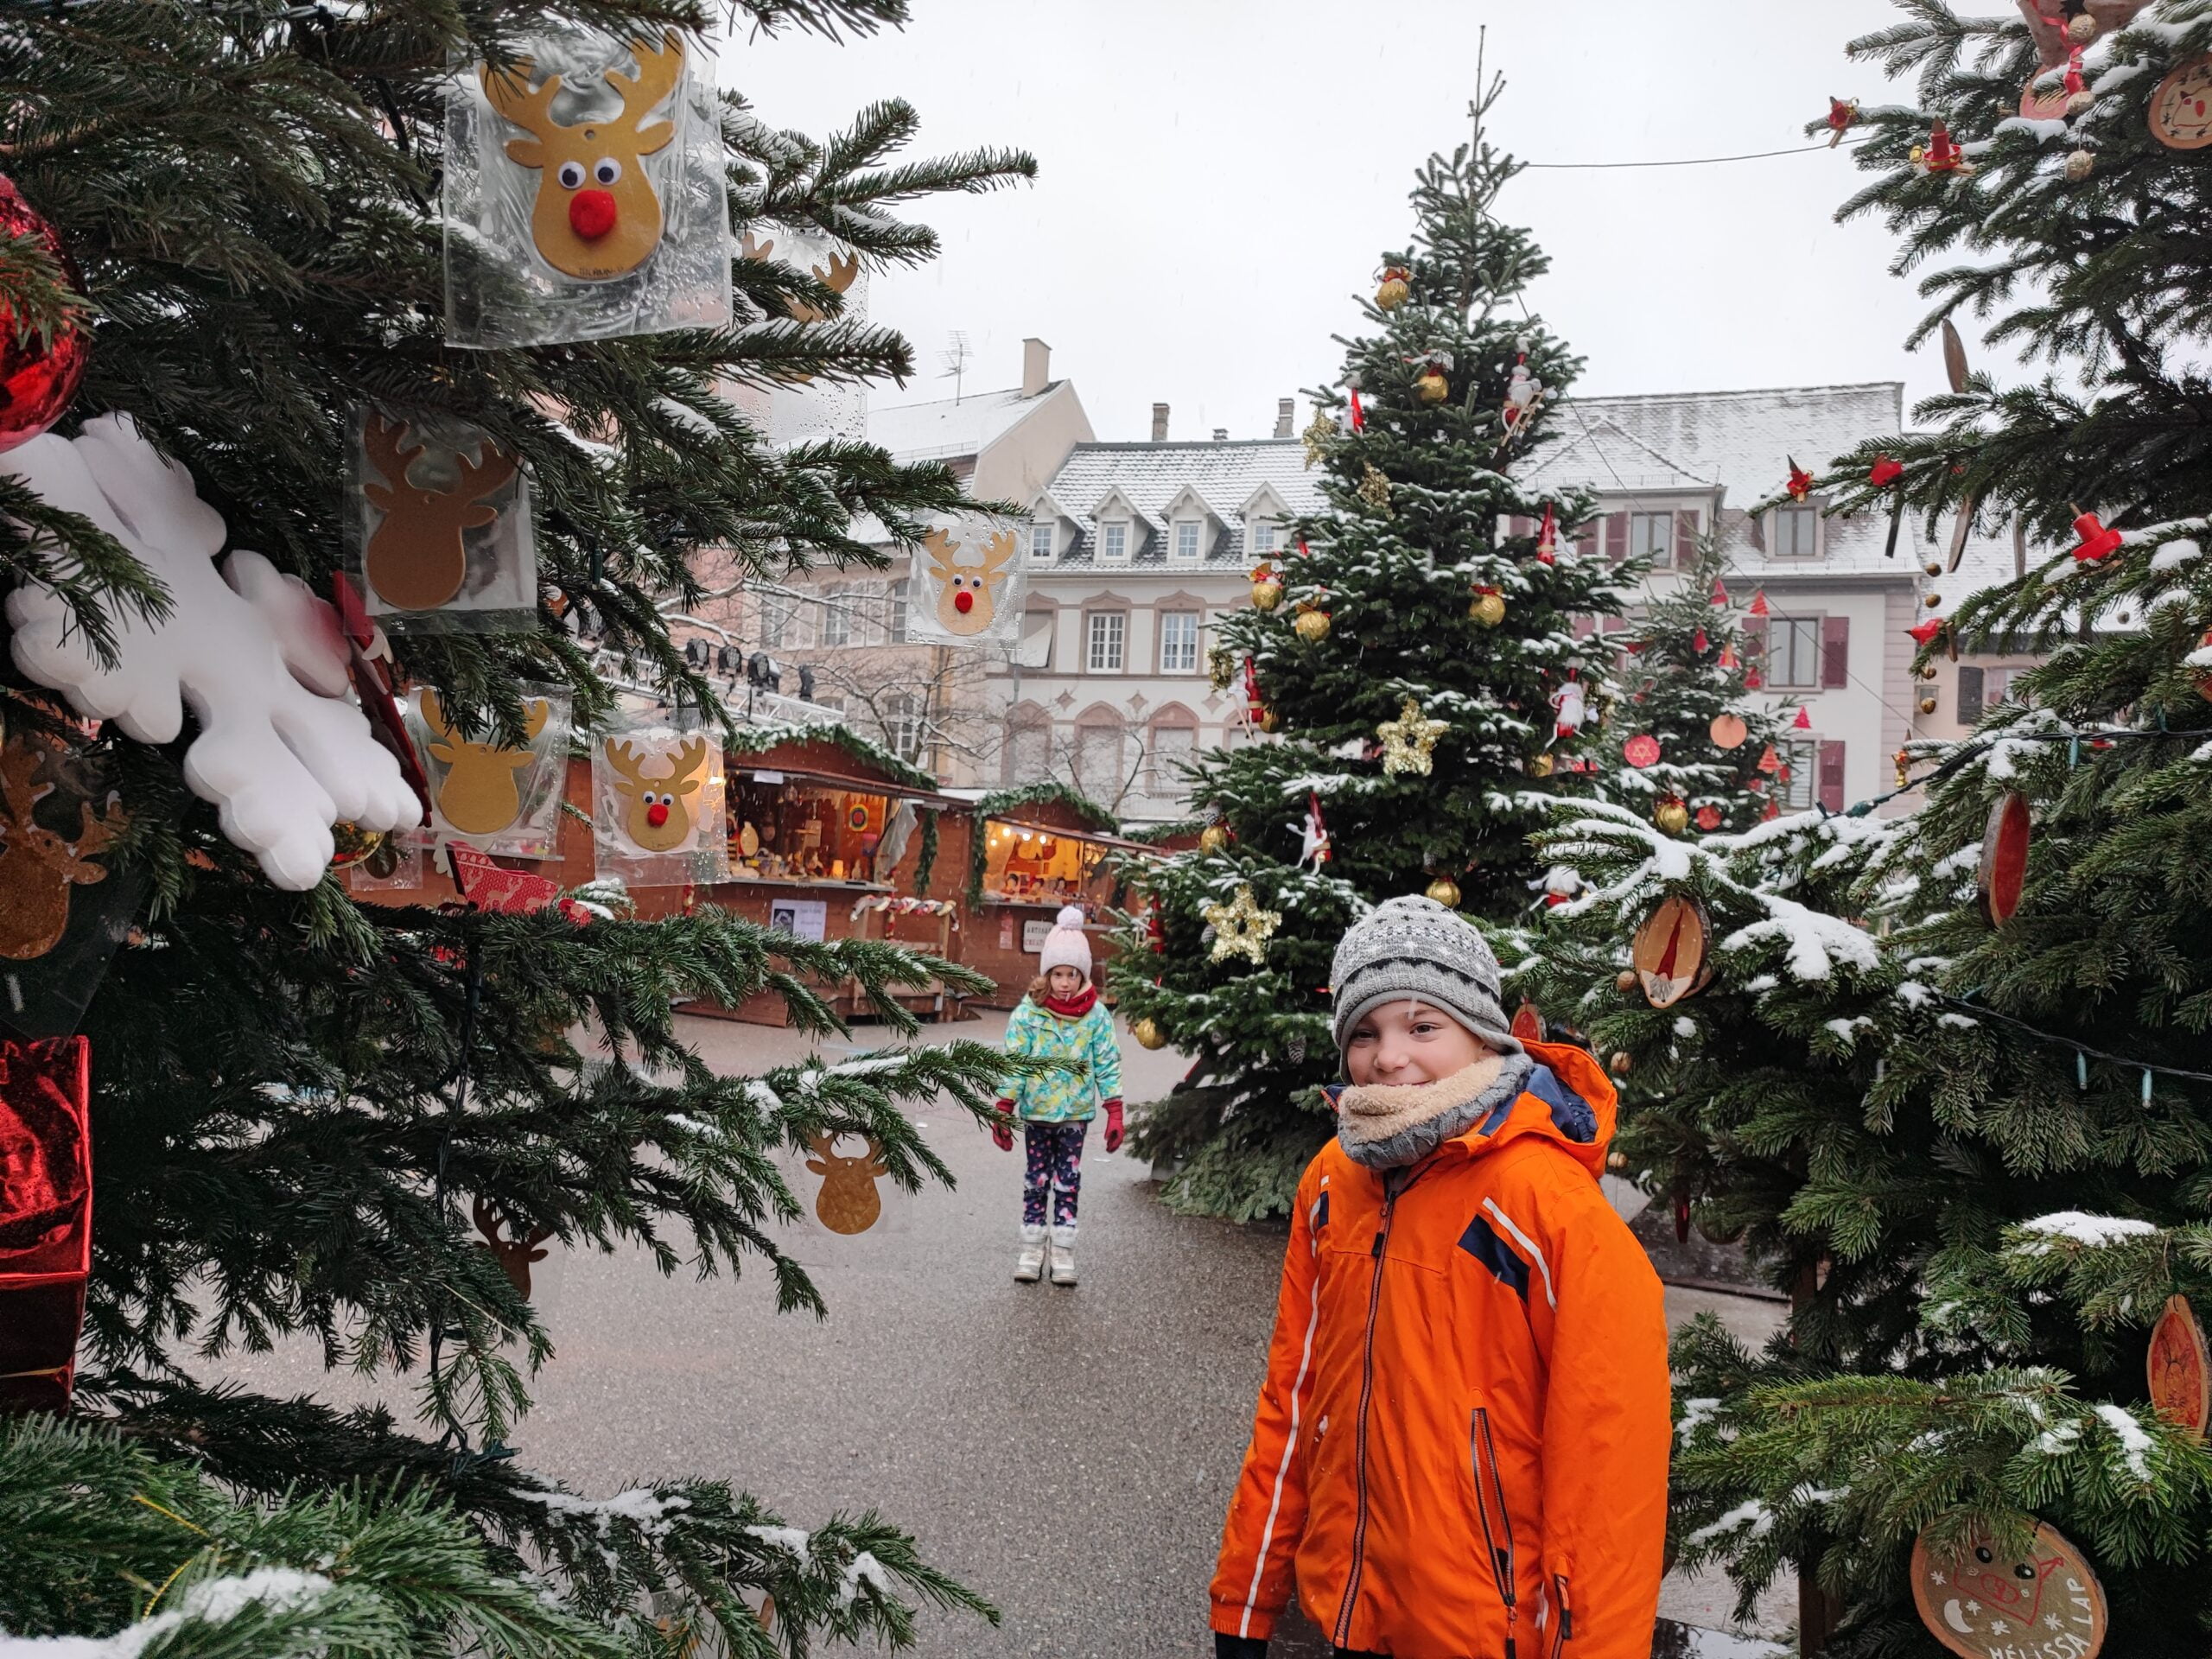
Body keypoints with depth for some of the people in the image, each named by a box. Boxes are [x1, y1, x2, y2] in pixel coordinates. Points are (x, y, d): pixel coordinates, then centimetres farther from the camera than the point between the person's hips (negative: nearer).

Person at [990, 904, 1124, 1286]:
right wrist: (1003, 1111, -10)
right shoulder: (1028, 1012, -8)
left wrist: (1115, 1114, -6)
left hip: (1076, 1112, 1)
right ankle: (1031, 1250, 18)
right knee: (1037, 1179, 8)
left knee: (1069, 1181, 7)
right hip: (1036, 1110, 0)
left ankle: (1063, 1254, 16)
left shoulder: (1096, 1015, -5)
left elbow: (1108, 1065, -2)